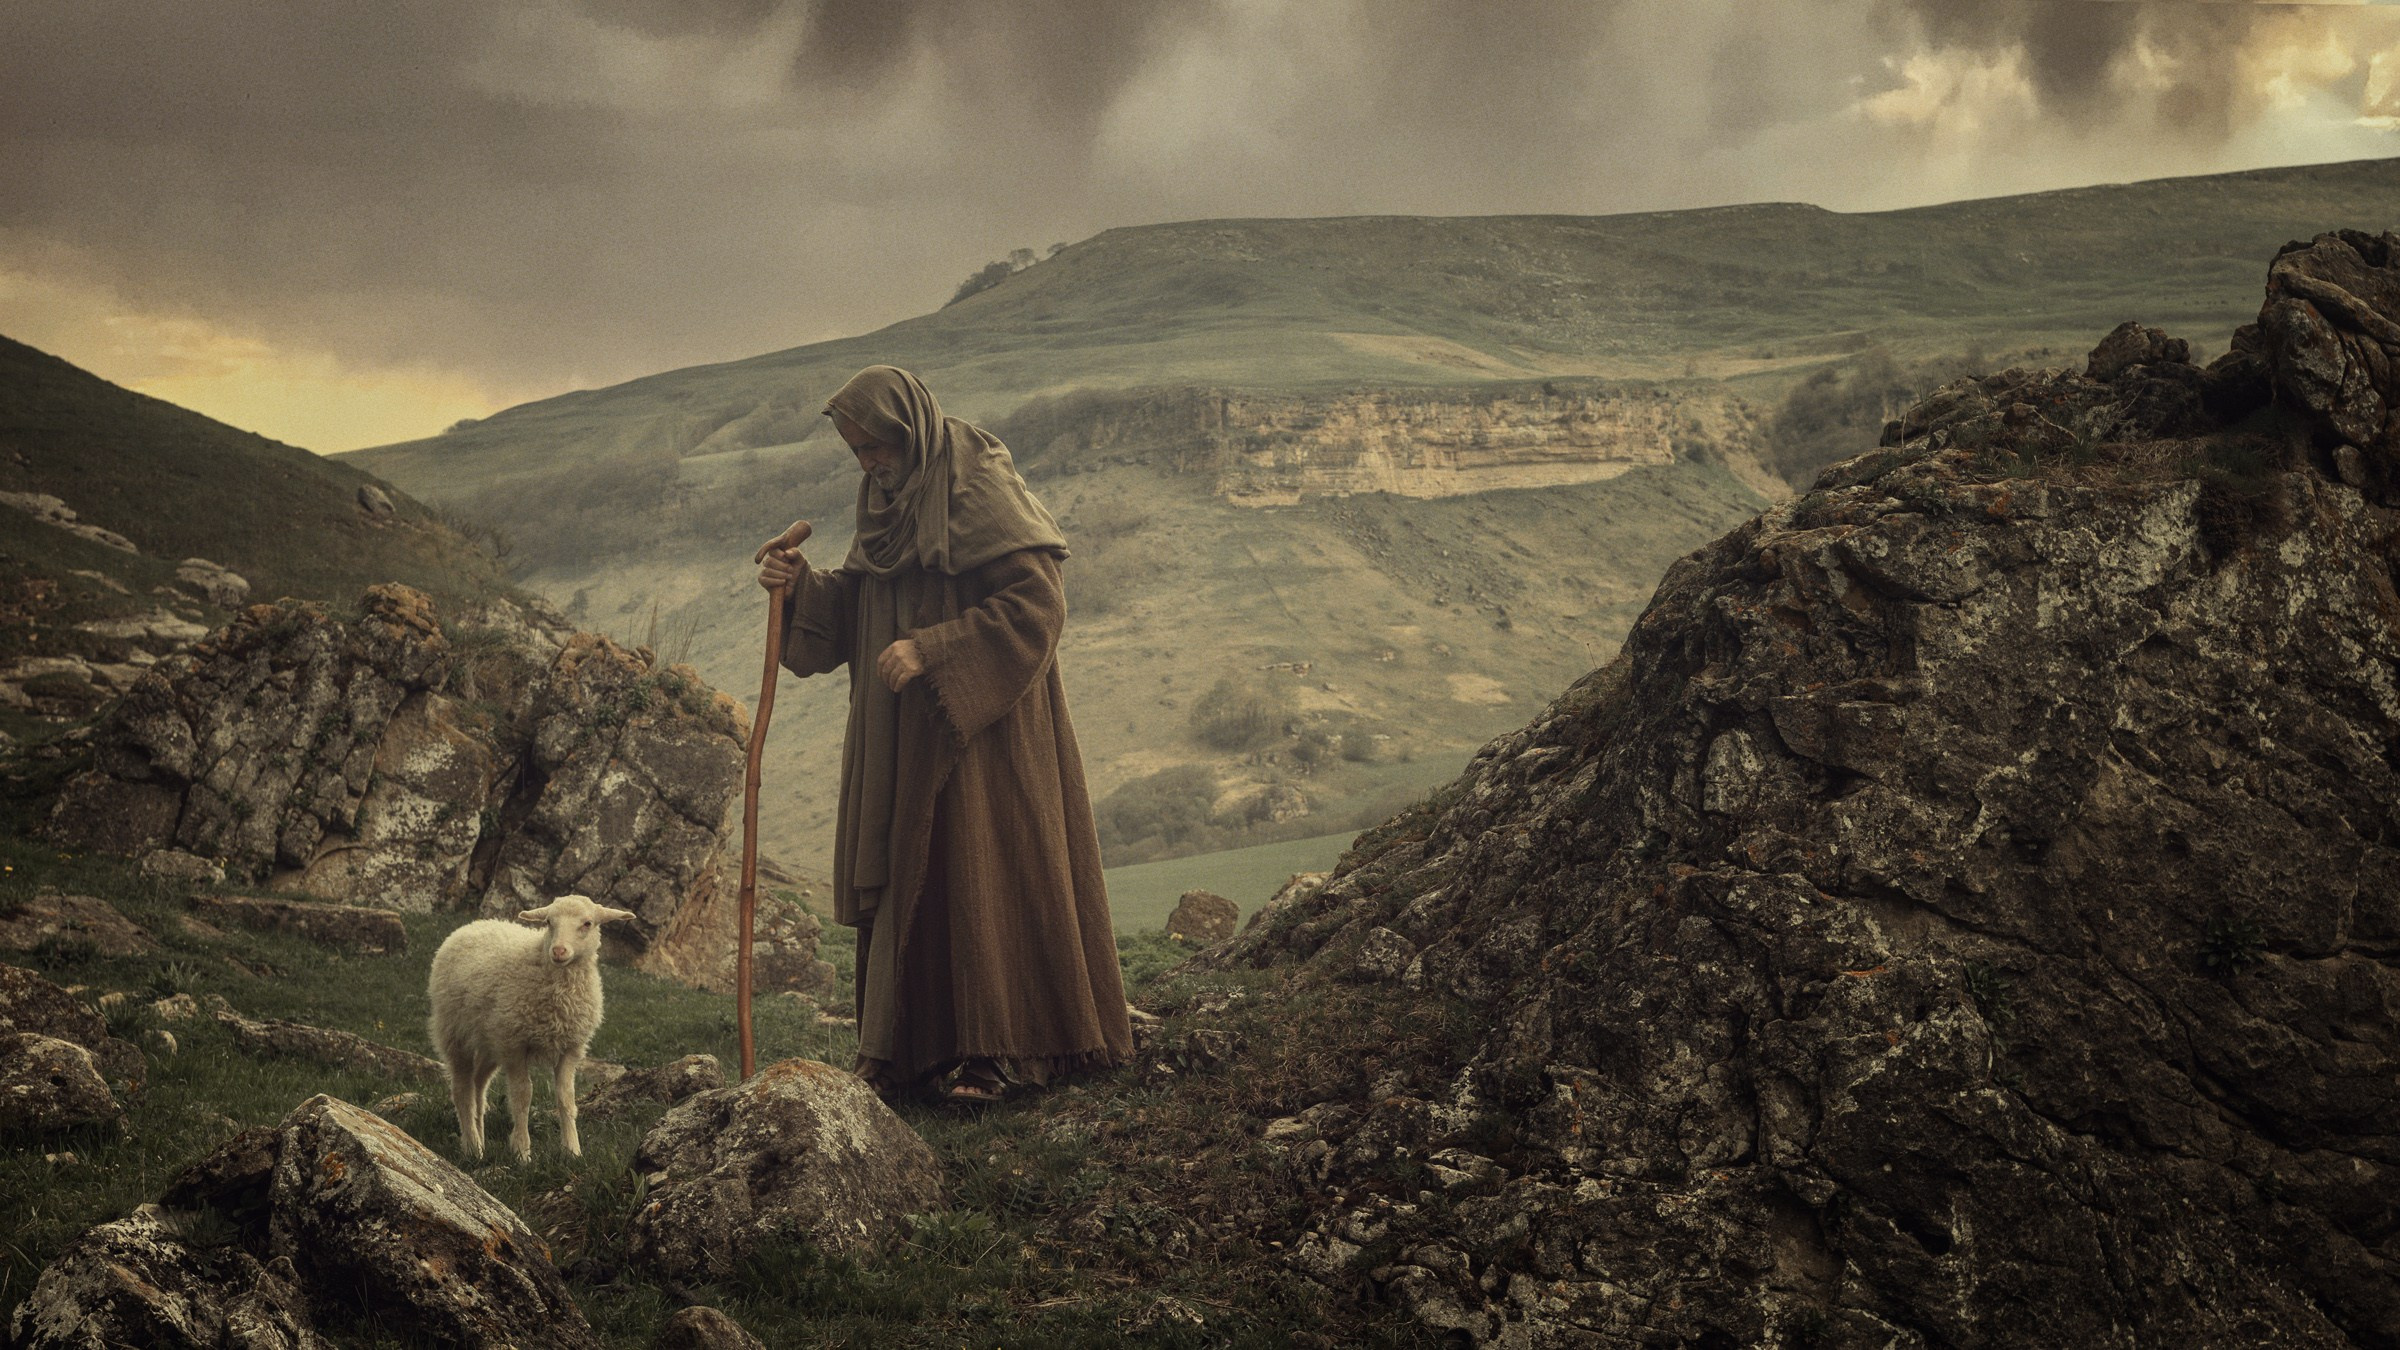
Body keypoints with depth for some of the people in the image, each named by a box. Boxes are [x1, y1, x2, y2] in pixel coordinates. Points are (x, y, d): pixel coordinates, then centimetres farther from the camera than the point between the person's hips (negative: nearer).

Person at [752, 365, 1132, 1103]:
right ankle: (912, 1048, 9)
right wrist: (801, 585, -6)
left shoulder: (981, 489, -13)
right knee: (904, 870, 5)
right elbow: (856, 606, 14)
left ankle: (993, 1050, -1)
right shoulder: (887, 496, 12)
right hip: (905, 734, 8)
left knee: (979, 868, -6)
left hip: (981, 724, -8)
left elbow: (1035, 602, -19)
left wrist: (930, 650, -22)